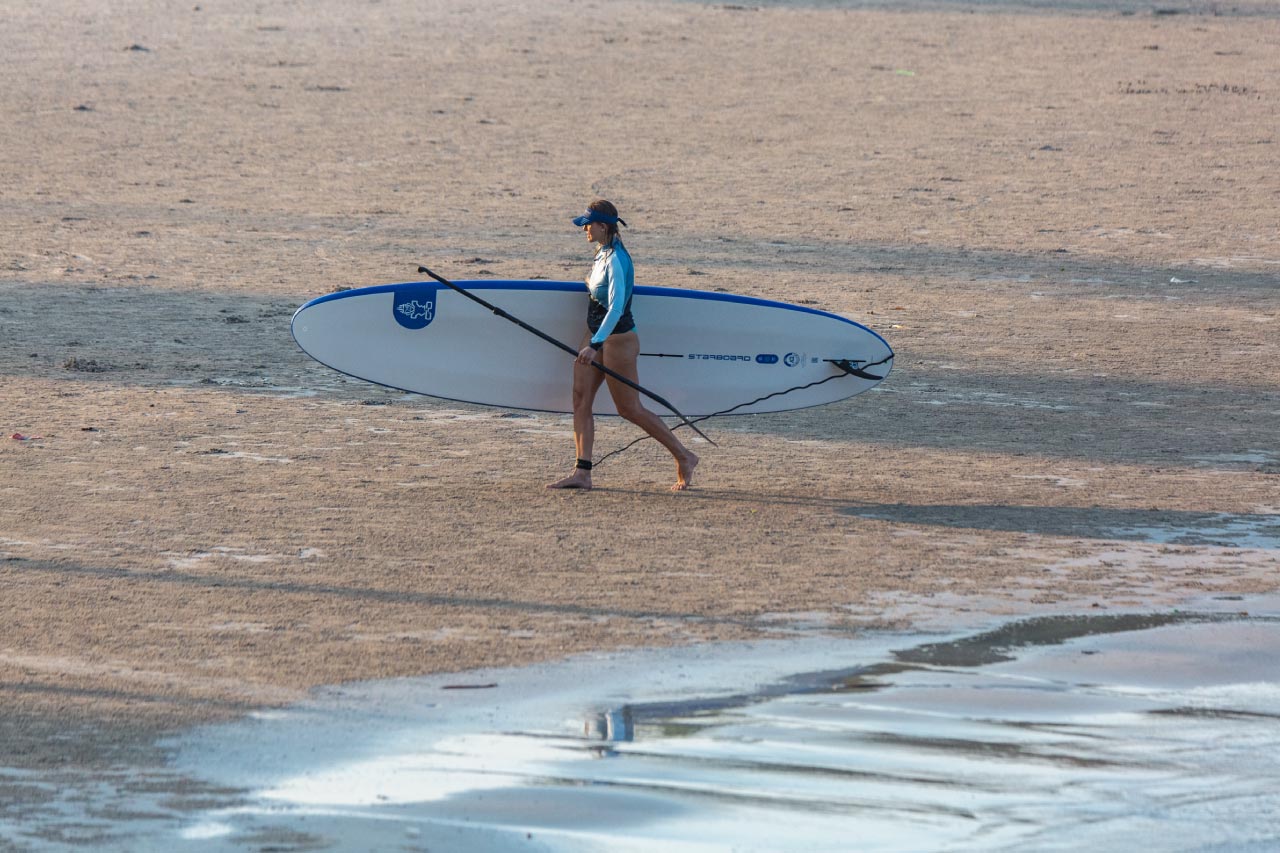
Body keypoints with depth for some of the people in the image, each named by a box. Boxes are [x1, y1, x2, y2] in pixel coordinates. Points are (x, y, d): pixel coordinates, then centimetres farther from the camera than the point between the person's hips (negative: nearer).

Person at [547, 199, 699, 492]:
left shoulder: (616, 260, -22)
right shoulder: (603, 253, 8)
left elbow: (616, 308, -29)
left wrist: (595, 344, -35)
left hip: (618, 340, -9)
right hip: (596, 336, 9)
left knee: (630, 409, 0)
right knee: (580, 399, 1)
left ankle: (684, 457, 13)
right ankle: (582, 473, 0)